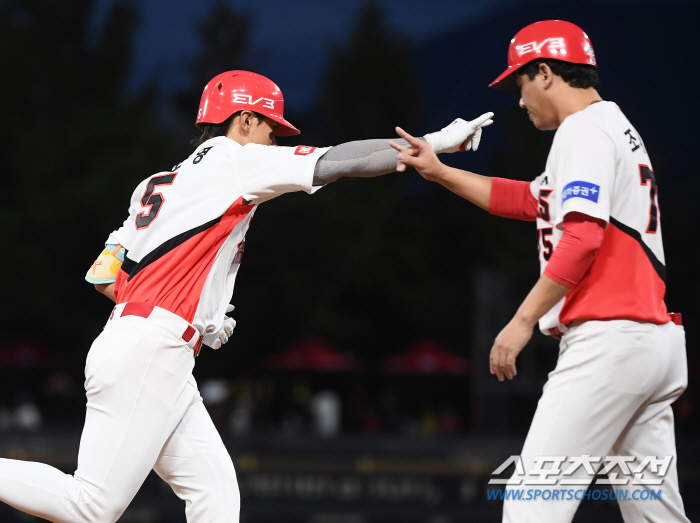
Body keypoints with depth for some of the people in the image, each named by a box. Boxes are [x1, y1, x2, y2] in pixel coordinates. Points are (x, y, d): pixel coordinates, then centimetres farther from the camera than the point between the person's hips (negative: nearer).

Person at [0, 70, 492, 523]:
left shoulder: (158, 183, 21)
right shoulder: (233, 160, 0)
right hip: (147, 355, -9)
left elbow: (105, 278, 17)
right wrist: (438, 142, 3)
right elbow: (343, 161, -3)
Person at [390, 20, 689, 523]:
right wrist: (440, 172, 30)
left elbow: (582, 236, -20)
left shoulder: (584, 129, -7)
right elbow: (527, 200, 33)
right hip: (658, 344, 10)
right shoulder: (620, 130, 24)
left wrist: (524, 319, -18)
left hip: (607, 340, -10)